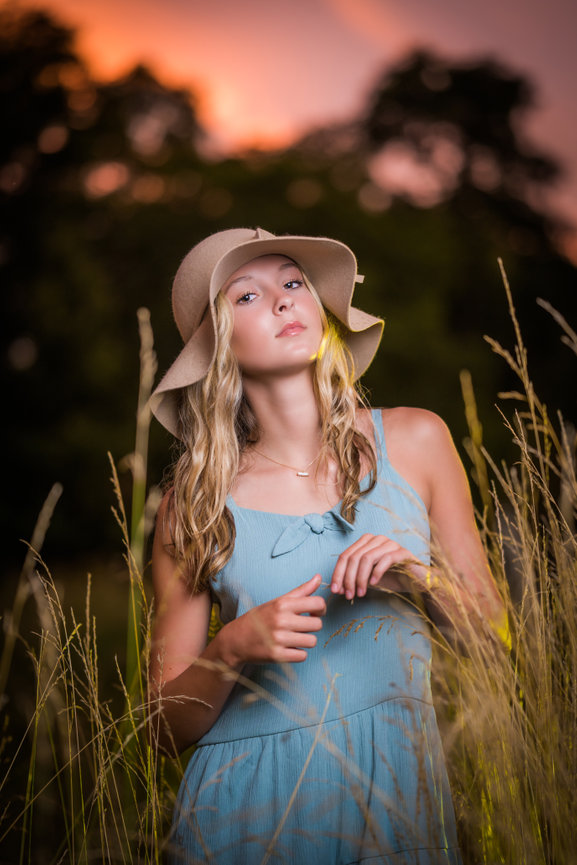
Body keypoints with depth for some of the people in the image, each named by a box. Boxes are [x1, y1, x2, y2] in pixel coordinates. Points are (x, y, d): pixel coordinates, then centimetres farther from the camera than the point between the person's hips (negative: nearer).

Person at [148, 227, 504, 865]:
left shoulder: (413, 441, 0)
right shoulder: (195, 502, -3)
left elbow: (490, 621, 8)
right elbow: (169, 727, 1)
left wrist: (418, 576, -11)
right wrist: (233, 649, -18)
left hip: (397, 786, 1)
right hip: (249, 801, -1)